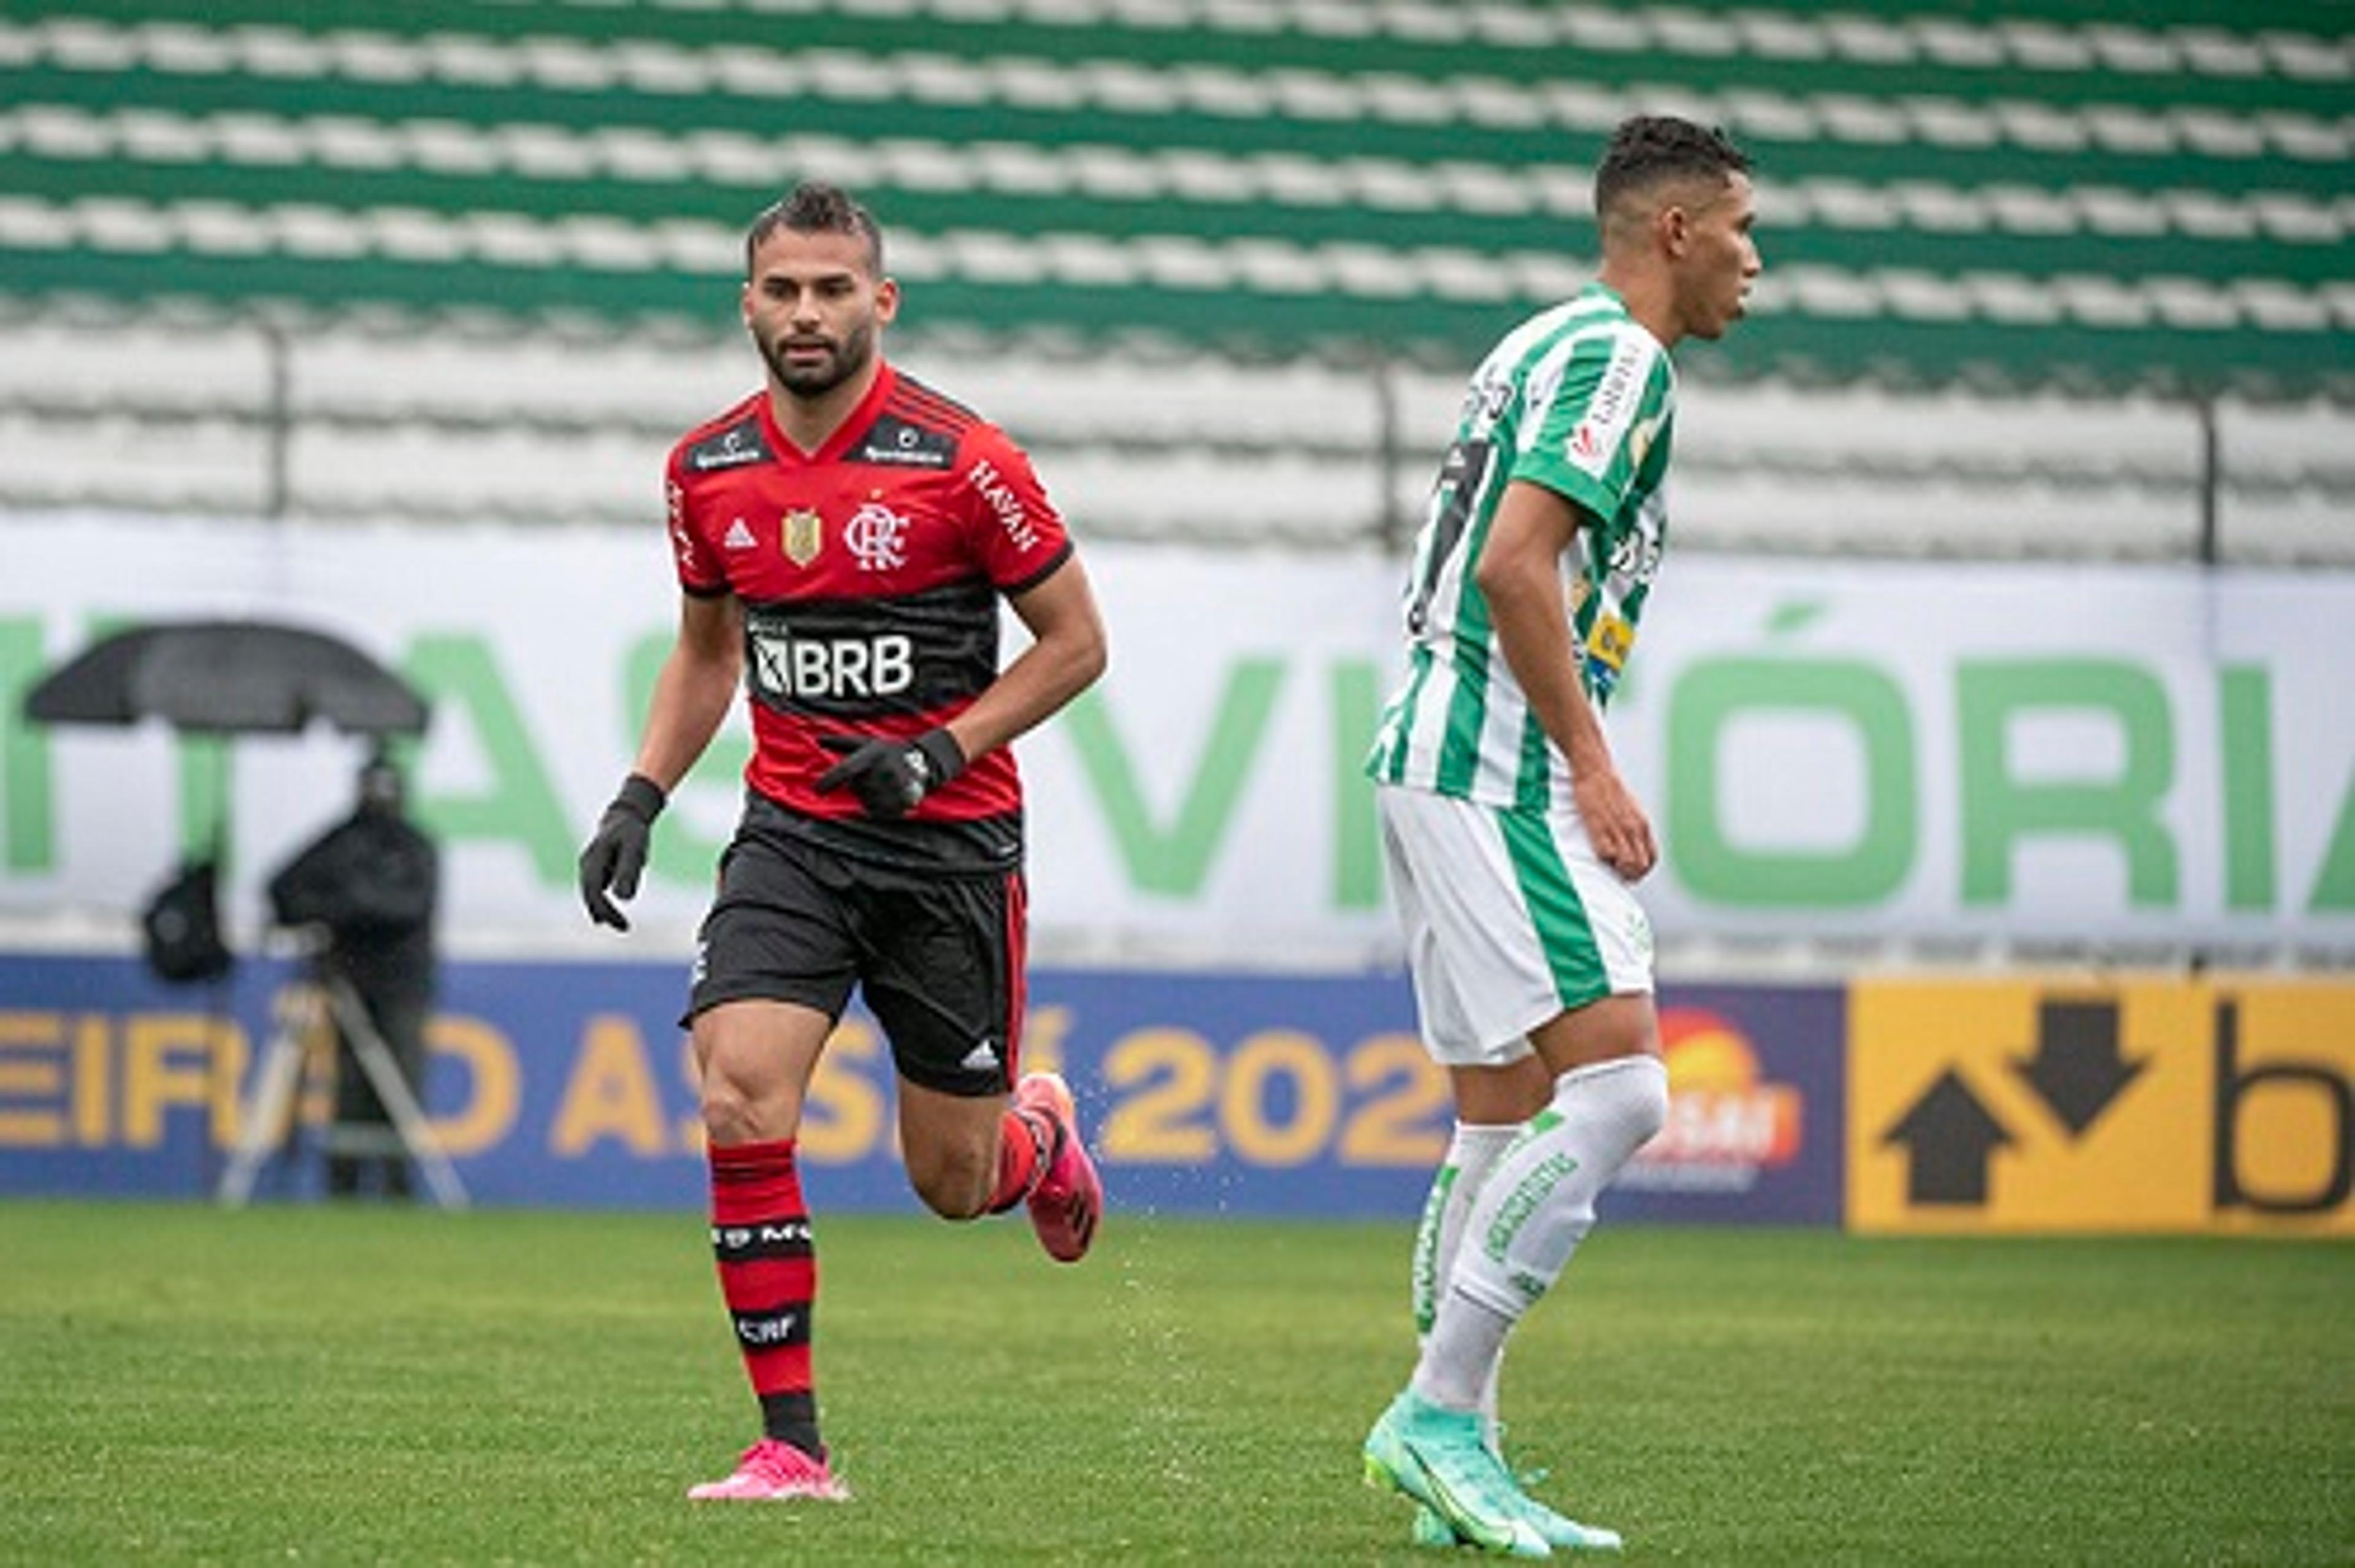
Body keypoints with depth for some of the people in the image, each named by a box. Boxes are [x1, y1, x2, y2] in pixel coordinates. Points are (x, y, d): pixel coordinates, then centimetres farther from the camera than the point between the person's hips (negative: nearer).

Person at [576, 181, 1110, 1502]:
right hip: (792, 834, 3)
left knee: (955, 1182, 4)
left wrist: (941, 752, -15)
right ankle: (793, 1445, -13)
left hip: (951, 844, -3)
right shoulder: (710, 470, 2)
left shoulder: (960, 460, -11)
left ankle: (1042, 1129, 43)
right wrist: (641, 799, 6)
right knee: (740, 1103, -20)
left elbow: (1076, 642, -3)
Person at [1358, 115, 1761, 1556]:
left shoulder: (1549, 345, 21)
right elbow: (1515, 565, -20)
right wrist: (1595, 765, -17)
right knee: (1617, 1088, -15)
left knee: (1504, 1125, 10)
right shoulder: (1619, 357, -10)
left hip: (1439, 762, 11)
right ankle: (1439, 1411, -15)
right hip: (1499, 771, -11)